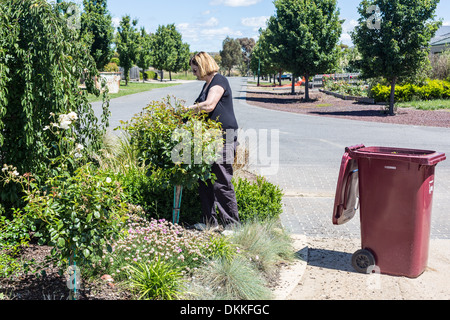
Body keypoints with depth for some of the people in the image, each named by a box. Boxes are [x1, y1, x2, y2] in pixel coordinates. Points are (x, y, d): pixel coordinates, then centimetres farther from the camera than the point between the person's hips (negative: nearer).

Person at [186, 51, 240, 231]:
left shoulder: (219, 81, -8)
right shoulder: (208, 84, 22)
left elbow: (209, 105, -21)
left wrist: (187, 109, -10)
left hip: (224, 137, -10)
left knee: (222, 183, -8)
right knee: (204, 181, 11)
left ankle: (232, 224, 1)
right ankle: (210, 222, 20)